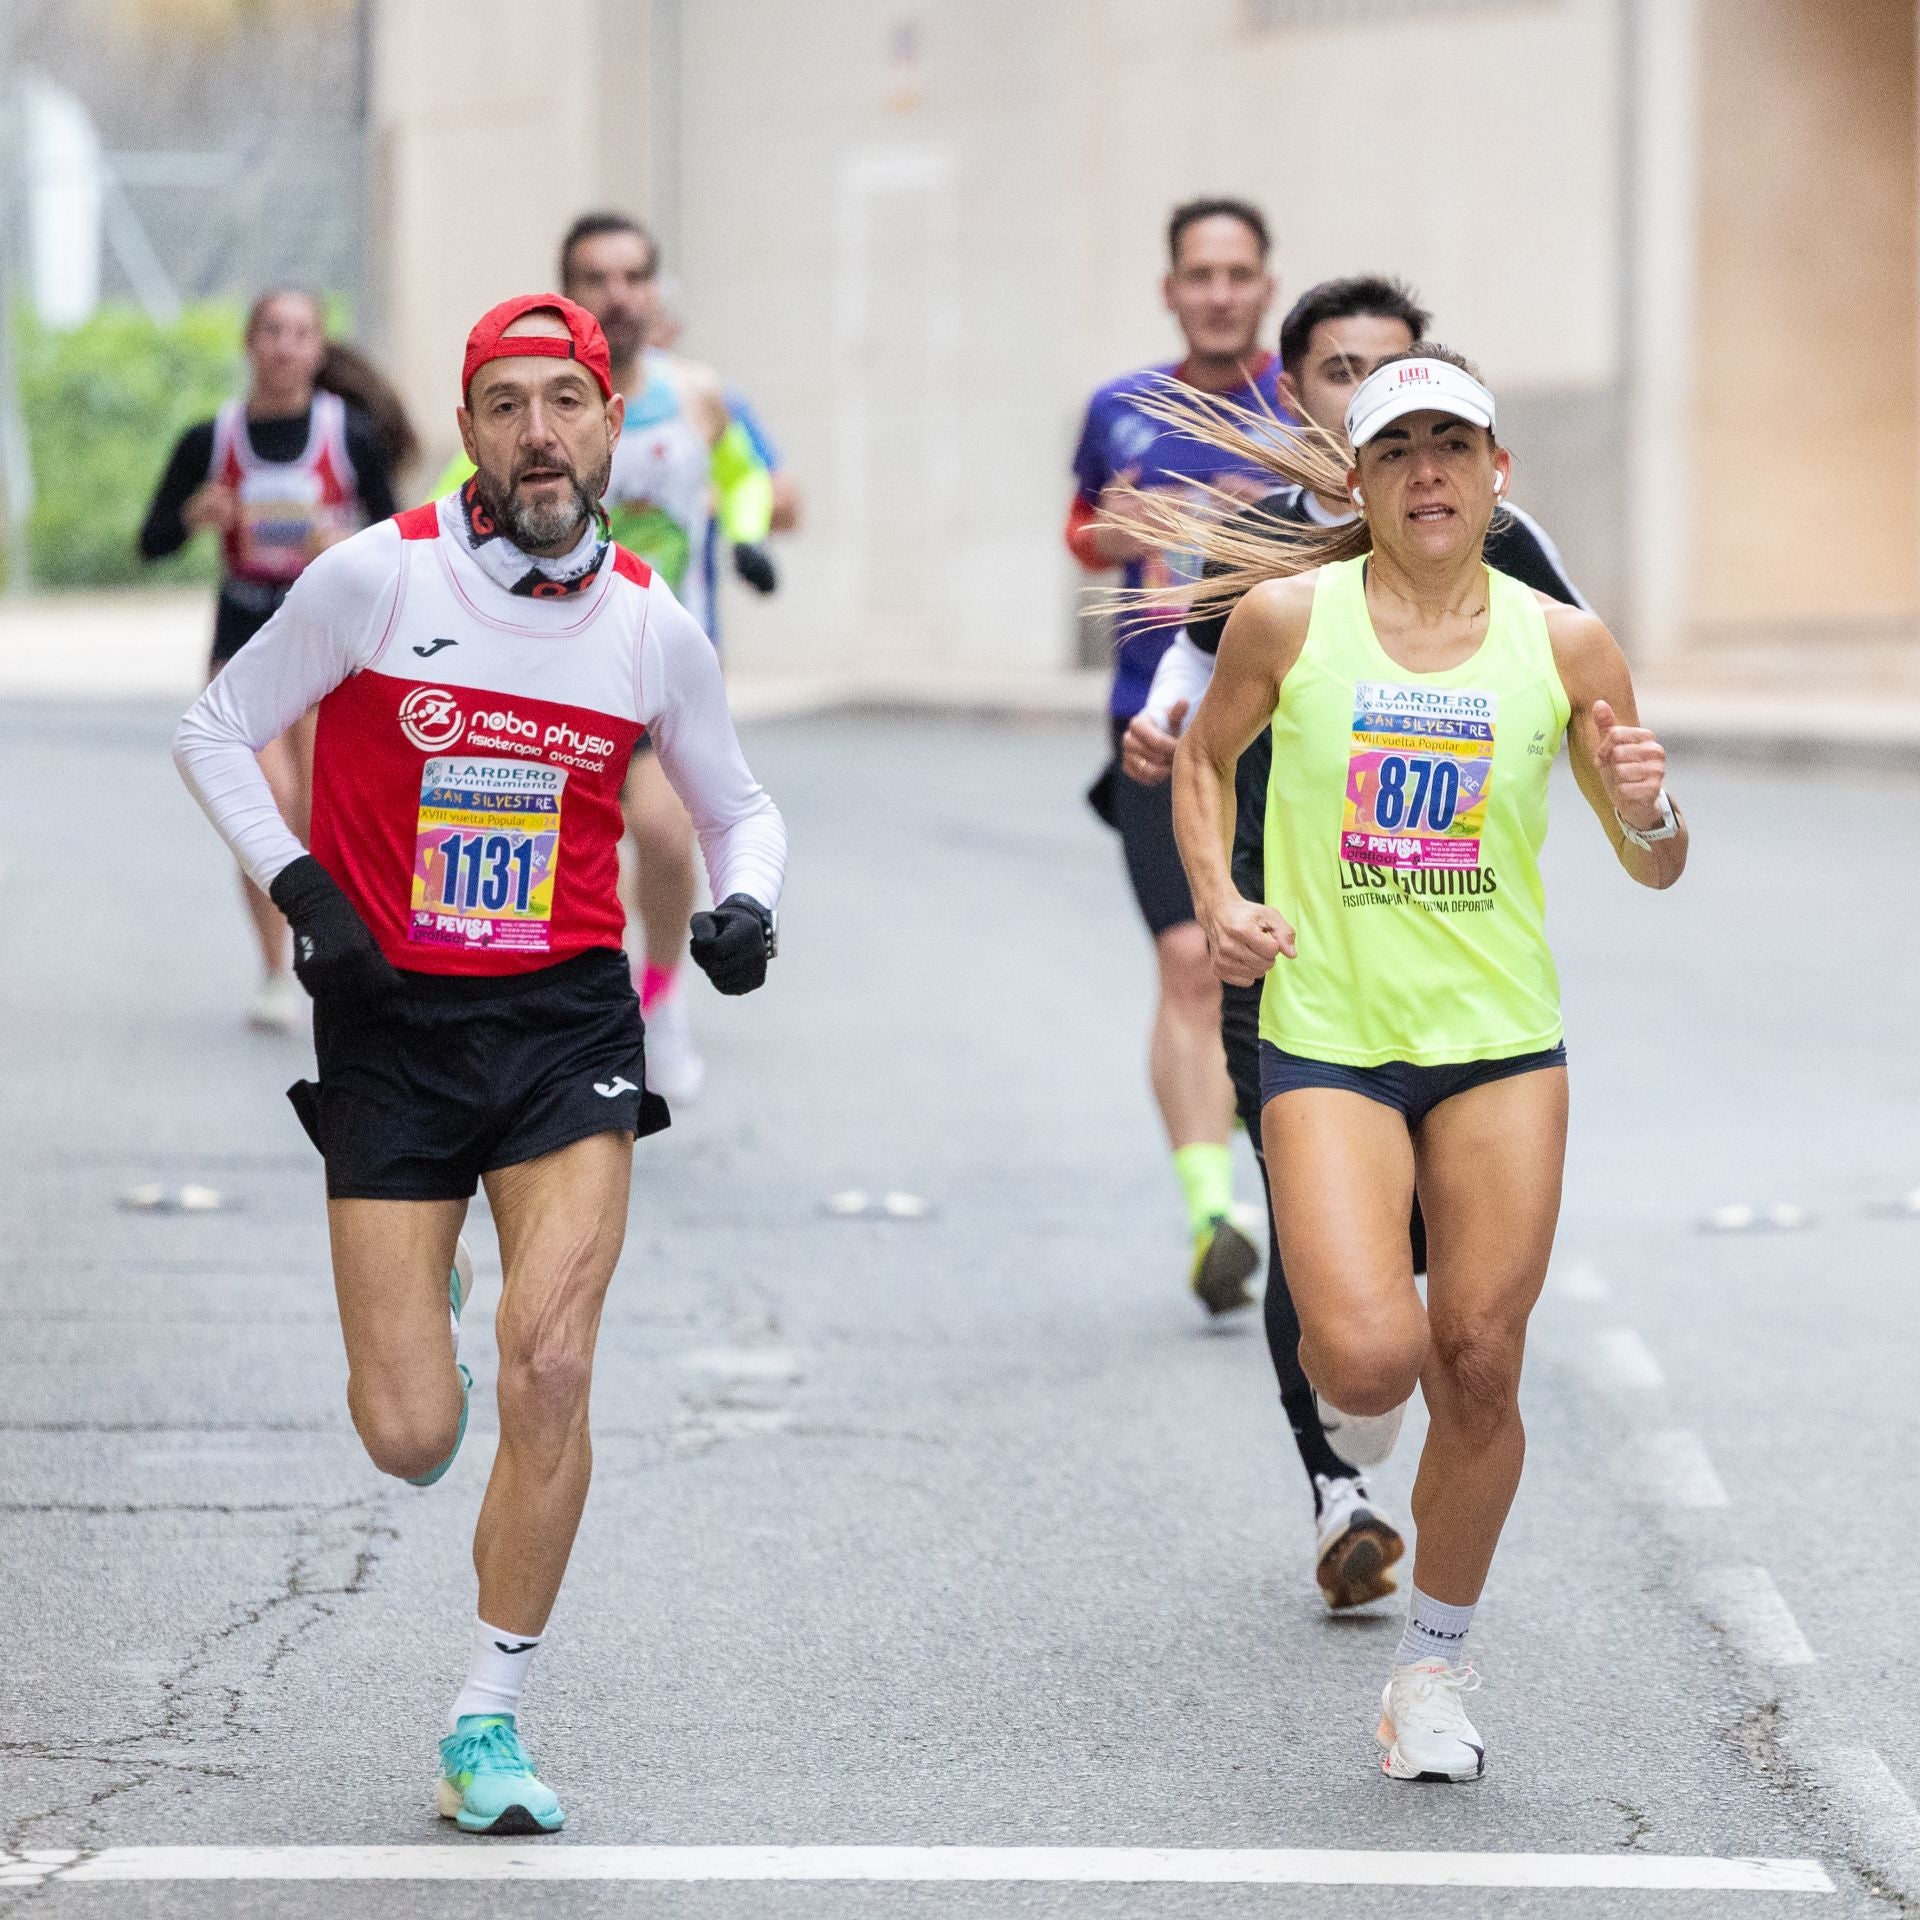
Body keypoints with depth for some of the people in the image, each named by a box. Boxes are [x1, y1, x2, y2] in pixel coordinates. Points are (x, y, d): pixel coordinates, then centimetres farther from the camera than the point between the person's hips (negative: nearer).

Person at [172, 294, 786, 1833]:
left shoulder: (650, 623, 1)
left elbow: (741, 808, 16)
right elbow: (215, 733, 4)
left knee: (549, 1368, -17)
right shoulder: (376, 576, -7)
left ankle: (489, 1722, -1)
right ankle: (418, 1316, 35)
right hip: (391, 1023, -1)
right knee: (410, 1438, -5)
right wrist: (303, 891, -9)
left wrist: (747, 903, -5)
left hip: (568, 1020, 1)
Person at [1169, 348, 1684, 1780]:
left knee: (1479, 1368, 2)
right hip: (1326, 1033, -2)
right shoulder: (1288, 616, -3)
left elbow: (1655, 870, 8)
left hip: (1502, 1040, 2)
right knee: (1369, 1362, -18)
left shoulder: (1564, 644, 0)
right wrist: (1216, 898, 1)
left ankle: (1437, 1662, 21)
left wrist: (1648, 812, -15)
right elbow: (1207, 755, 16)